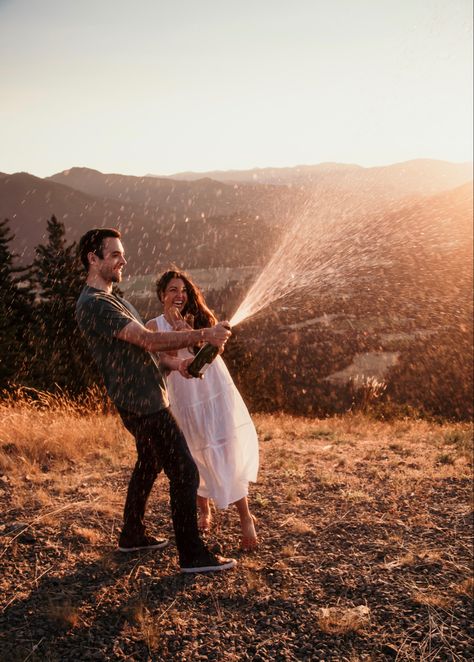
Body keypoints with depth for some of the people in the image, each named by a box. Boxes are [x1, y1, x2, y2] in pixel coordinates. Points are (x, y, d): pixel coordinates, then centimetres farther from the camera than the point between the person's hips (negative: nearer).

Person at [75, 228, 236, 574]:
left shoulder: (111, 299, 15)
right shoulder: (94, 304, -20)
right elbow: (148, 339, -26)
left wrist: (175, 363, 6)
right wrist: (204, 334, -24)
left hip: (146, 399, 11)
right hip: (143, 403, -11)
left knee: (149, 465, 23)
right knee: (185, 472, -7)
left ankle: (132, 535, 38)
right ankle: (192, 554, 2)